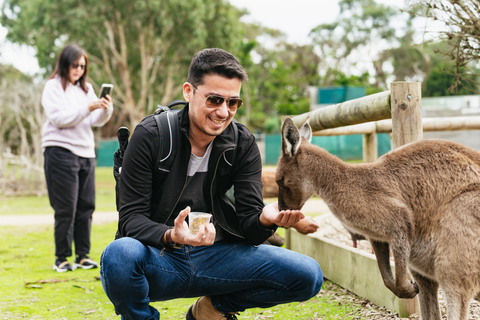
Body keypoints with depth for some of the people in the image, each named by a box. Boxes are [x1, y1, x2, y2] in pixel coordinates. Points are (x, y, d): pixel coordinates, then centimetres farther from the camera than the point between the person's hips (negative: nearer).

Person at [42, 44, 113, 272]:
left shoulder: (86, 88, 16)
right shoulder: (53, 87, -1)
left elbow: (96, 121, 11)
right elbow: (59, 118, -12)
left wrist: (106, 109, -9)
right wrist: (87, 108, -21)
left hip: (86, 153, 6)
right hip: (61, 152, -6)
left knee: (86, 207, 4)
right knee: (66, 209, -5)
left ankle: (83, 256, 11)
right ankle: (61, 259, 3)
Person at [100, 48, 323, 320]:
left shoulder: (243, 144, 1)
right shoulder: (151, 136, -10)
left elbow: (247, 222, -4)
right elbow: (131, 217, -14)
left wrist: (264, 219, -29)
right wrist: (171, 236, -36)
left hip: (214, 256, 3)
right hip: (160, 259, -3)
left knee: (308, 276, -14)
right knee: (119, 255, -39)